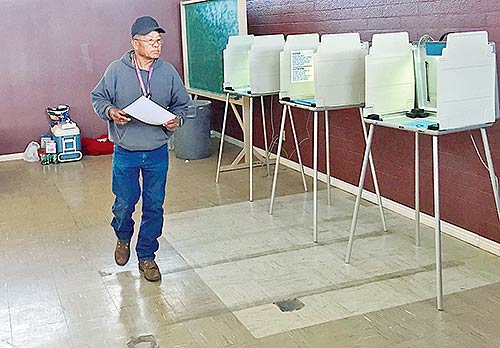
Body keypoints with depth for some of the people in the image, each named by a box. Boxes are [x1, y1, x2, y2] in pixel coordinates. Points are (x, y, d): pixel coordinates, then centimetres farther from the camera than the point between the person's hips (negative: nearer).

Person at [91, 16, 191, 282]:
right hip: (125, 153, -1)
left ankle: (146, 256, 24)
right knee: (124, 204, 8)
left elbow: (181, 103, 10)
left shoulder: (168, 72, -2)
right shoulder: (116, 70, -7)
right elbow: (98, 98, 5)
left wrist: (177, 120, -10)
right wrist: (110, 112, -15)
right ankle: (123, 238, 41)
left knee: (154, 206, 7)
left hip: (158, 153, 2)